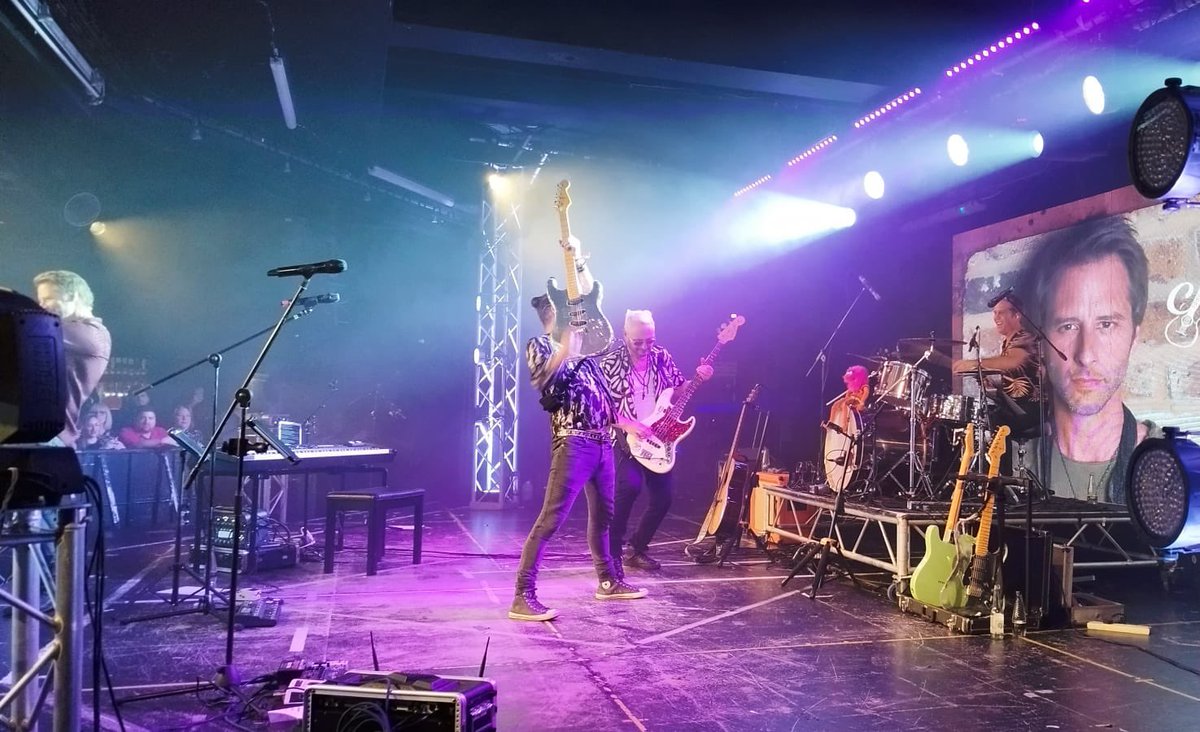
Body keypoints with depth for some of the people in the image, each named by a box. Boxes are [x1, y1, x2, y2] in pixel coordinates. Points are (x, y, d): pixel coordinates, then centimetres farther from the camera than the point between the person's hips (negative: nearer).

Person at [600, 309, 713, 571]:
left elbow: (679, 391, 11)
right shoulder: (610, 363, -8)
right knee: (631, 484, -28)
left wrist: (699, 378, -8)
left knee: (662, 499, 4)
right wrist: (630, 425, -23)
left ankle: (637, 549, 25)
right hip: (627, 438, -5)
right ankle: (612, 551, -14)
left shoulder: (662, 356, 4)